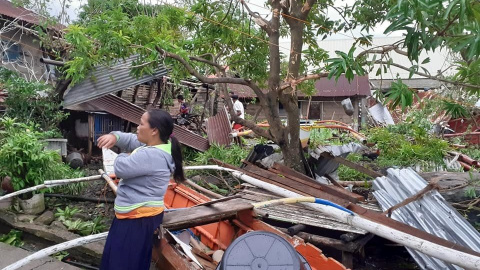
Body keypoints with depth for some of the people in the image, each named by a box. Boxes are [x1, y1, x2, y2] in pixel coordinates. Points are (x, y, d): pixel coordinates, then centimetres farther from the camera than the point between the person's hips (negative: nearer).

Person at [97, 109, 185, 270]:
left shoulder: (151, 155, -29)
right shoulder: (154, 146, 5)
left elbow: (121, 169, -25)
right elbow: (130, 140, 17)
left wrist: (122, 156, -2)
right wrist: (115, 136, -5)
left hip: (139, 217, -11)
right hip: (137, 214, 11)